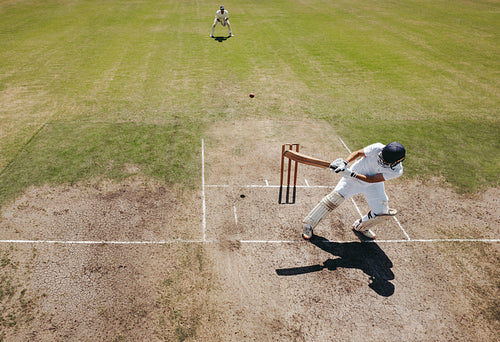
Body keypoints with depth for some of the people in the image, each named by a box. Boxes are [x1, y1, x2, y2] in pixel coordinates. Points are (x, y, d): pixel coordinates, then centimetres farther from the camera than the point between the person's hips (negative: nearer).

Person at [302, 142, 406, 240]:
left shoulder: (397, 171, -26)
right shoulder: (377, 148, -32)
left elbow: (371, 179, -27)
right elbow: (358, 153, -16)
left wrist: (352, 175, -38)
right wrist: (345, 163, -33)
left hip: (373, 183, 3)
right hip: (353, 177, -2)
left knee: (382, 211, 0)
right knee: (335, 197, -14)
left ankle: (360, 226, 31)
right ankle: (308, 225, -3)